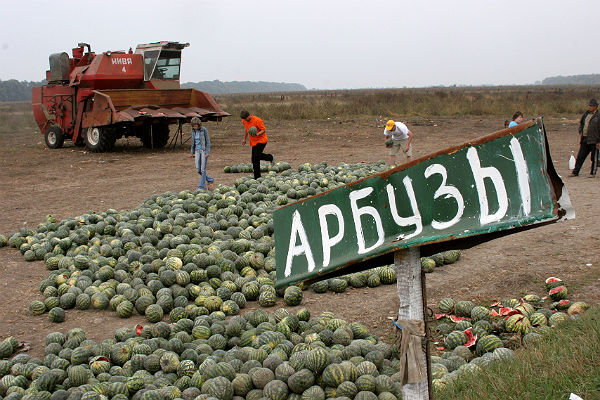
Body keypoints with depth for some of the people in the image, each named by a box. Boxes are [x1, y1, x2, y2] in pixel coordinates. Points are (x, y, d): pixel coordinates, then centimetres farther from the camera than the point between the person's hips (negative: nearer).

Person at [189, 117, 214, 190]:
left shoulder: (204, 130, -11)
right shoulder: (193, 131, 5)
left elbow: (208, 141, -8)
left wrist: (208, 152, -14)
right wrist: (192, 152, 15)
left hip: (204, 150, -6)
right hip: (197, 151, 6)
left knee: (203, 169, -5)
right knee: (198, 169, 2)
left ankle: (201, 187, 0)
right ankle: (210, 180, 23)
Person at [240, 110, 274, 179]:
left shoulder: (257, 120, -19)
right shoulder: (244, 121, 3)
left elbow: (264, 130, -15)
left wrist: (257, 134, -32)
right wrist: (244, 139, 25)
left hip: (261, 140, -7)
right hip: (253, 141, 7)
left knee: (257, 155, -23)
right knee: (254, 158, 2)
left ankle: (270, 157, 5)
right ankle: (257, 177, 8)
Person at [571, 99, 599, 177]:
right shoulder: (586, 114, 12)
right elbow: (581, 125, 20)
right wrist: (580, 136, 12)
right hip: (585, 139, 6)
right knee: (580, 156, 7)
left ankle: (593, 173, 13)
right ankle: (575, 172, 12)